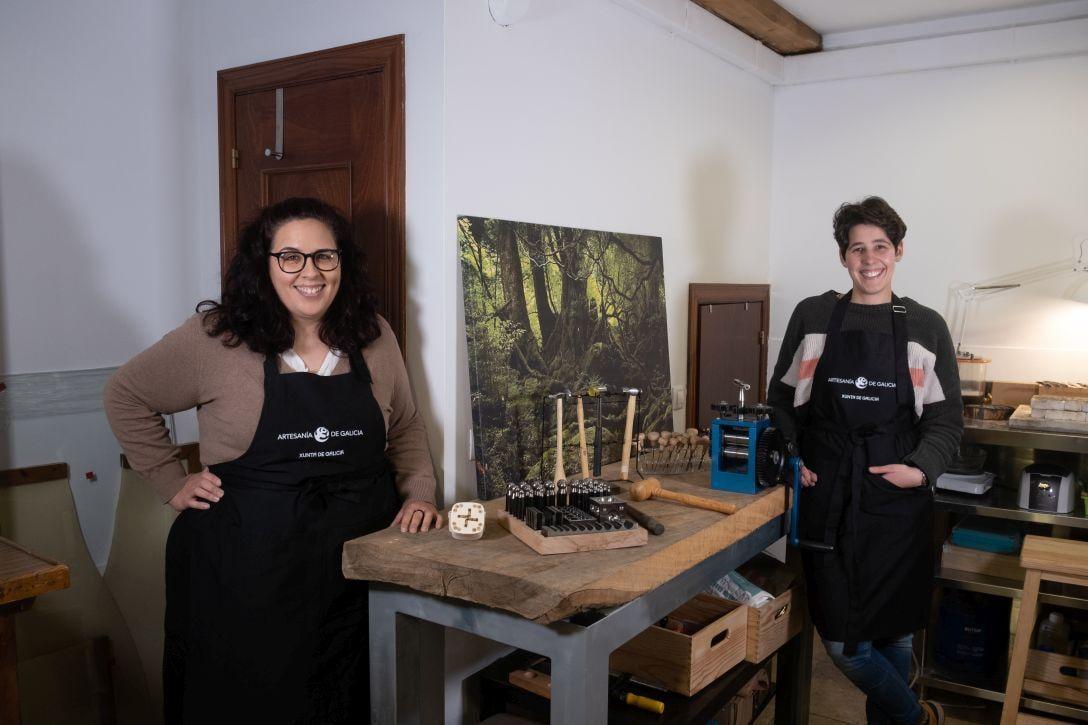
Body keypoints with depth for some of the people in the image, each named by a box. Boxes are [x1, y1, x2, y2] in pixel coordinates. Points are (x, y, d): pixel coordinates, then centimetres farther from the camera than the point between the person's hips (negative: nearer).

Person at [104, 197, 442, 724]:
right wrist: (172, 483, 0)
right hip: (246, 568, -2)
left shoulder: (374, 336, 2)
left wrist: (419, 494, 1)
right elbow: (126, 396, 5)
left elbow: (406, 428, 15)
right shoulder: (215, 337, -8)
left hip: (356, 565, 3)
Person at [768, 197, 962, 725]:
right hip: (827, 499, 0)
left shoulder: (926, 328, 4)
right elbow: (781, 399, 10)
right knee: (842, 642, 2)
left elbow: (947, 419, 5)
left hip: (898, 501, 0)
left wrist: (922, 467, -12)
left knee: (894, 635, 12)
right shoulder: (812, 317, 5)